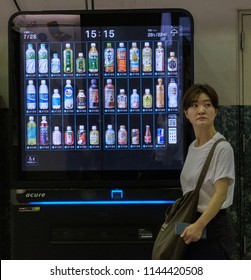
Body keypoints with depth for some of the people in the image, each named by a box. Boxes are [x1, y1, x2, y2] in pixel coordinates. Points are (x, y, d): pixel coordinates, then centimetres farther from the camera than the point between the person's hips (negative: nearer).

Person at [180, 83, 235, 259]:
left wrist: (199, 225, -30)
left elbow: (220, 194, -21)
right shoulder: (193, 147, 12)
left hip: (213, 228, -9)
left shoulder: (222, 148, -14)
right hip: (193, 224, 9)